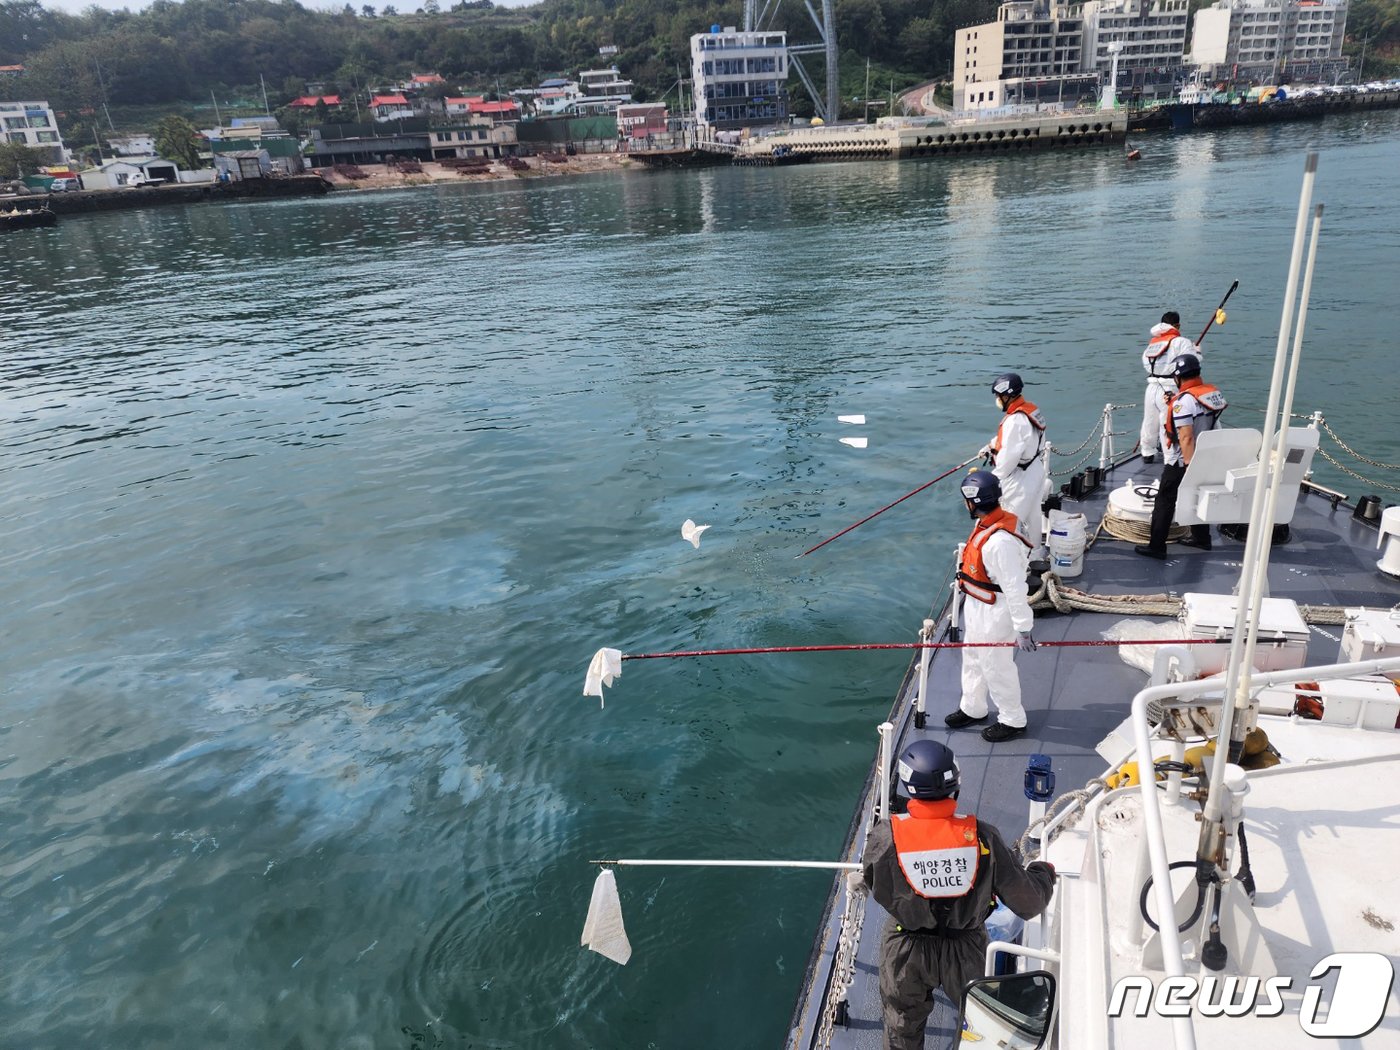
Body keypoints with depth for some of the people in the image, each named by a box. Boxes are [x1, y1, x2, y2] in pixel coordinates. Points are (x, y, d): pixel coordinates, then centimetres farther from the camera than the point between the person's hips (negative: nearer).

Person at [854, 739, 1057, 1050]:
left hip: (907, 953, 0)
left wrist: (856, 879, 20)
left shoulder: (885, 836, -27)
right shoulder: (982, 836, -26)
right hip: (967, 951, 1)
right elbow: (1028, 903, -14)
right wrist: (1044, 871, 8)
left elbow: (874, 882, -5)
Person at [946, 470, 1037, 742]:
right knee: (972, 659, 24)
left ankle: (1013, 721, 31)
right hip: (976, 606, 9)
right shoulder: (985, 523, -6)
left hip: (994, 613, -9)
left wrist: (1023, 628, -25)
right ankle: (973, 708, 44)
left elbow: (1015, 587, -30)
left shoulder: (1000, 541, -35)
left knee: (996, 667, 10)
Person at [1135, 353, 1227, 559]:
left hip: (1180, 462, -8)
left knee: (1164, 502, 1)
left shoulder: (1184, 401, -24)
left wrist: (1189, 466, -25)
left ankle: (1156, 546, 5)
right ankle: (1201, 538, 34)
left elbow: (1186, 437, -28)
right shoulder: (1213, 392, 1)